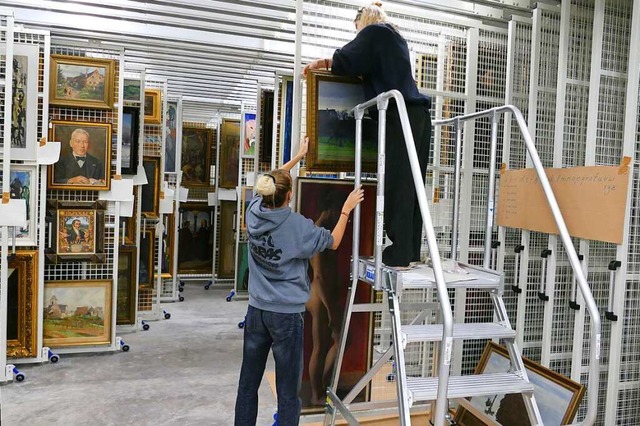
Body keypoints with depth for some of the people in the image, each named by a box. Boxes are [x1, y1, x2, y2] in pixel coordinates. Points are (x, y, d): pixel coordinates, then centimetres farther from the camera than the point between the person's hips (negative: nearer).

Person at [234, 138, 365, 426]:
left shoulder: (254, 212, -4)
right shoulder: (298, 225, -17)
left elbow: (272, 181, 16)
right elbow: (333, 242, 0)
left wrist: (298, 157, 25)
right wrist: (347, 209, 10)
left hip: (256, 311, 5)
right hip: (287, 315, -5)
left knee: (248, 383, 17)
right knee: (288, 391, 5)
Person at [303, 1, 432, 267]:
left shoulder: (373, 32, 7)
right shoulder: (397, 39, 30)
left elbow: (347, 60, -3)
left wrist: (323, 63, 17)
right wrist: (329, 63, 26)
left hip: (401, 116, -8)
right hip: (418, 115, 8)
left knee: (398, 186, -10)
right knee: (412, 185, 4)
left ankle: (400, 254, -10)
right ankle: (411, 251, 5)